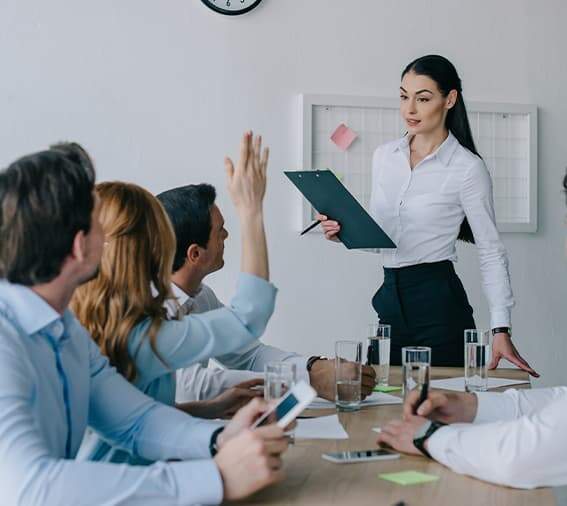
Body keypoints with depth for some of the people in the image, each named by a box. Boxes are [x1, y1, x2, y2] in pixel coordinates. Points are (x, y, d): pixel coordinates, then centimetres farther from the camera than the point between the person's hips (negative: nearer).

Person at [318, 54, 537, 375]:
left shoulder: (468, 168, -8)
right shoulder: (384, 156, 9)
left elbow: (492, 252, -7)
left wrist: (501, 329, -13)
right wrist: (343, 232, -4)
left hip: (438, 303, -5)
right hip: (390, 298, 5)